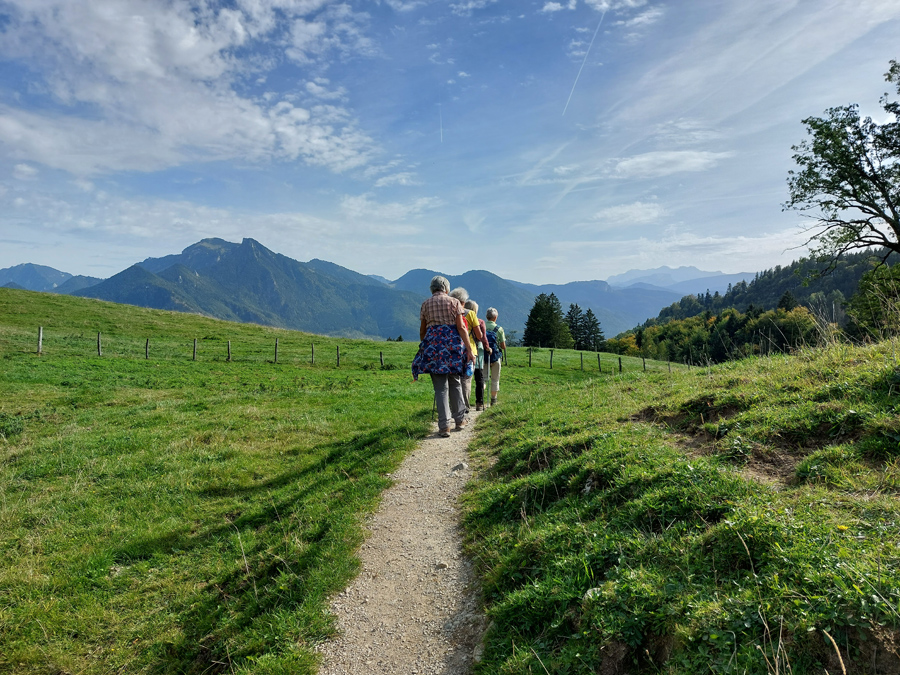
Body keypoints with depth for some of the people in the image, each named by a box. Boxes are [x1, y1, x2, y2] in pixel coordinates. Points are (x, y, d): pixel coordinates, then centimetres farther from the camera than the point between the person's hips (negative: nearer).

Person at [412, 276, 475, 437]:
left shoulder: (426, 304, 9)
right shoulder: (454, 302, 4)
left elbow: (422, 331, 11)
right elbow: (461, 327, -4)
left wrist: (424, 347, 26)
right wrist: (469, 350, -6)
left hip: (433, 345, 0)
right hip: (453, 344, 0)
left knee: (440, 388, 1)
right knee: (455, 383, 15)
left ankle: (444, 426, -3)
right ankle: (460, 420, 21)